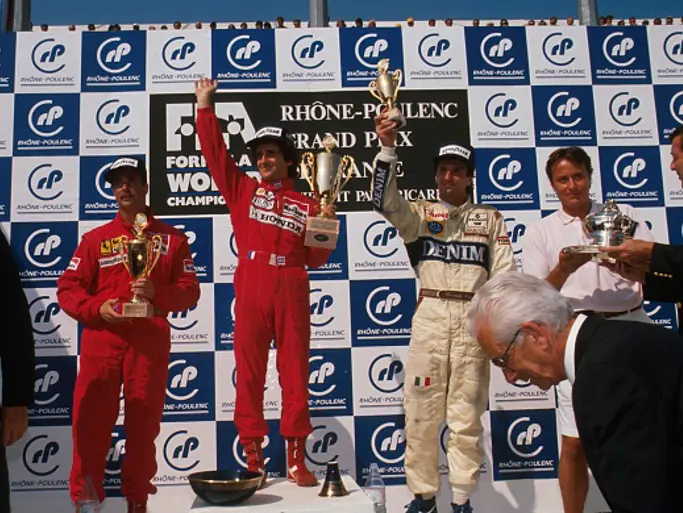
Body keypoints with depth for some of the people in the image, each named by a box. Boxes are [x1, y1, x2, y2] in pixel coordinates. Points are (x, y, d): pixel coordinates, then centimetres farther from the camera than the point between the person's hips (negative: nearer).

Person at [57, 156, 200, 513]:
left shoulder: (171, 238, 10)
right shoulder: (95, 238, 11)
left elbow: (190, 291, 4)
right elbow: (68, 288, 5)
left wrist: (157, 293, -15)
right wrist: (96, 307, -13)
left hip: (150, 342, 0)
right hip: (101, 339, 0)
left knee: (143, 424, 6)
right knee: (90, 421, -2)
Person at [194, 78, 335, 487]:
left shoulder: (306, 205, 13)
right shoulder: (242, 190, 14)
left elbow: (315, 259, 10)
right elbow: (216, 153, 7)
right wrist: (206, 106, 4)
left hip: (292, 292, 0)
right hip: (251, 292, 0)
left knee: (295, 373, 2)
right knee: (249, 373, 2)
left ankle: (296, 458, 10)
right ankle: (253, 458, 11)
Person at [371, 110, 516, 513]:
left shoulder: (490, 219, 11)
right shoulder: (420, 215, 10)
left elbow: (505, 278, 7)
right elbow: (386, 200, -10)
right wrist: (388, 148, -20)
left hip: (474, 319, 0)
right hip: (429, 317, 0)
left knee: (467, 415, 3)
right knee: (421, 411, 2)